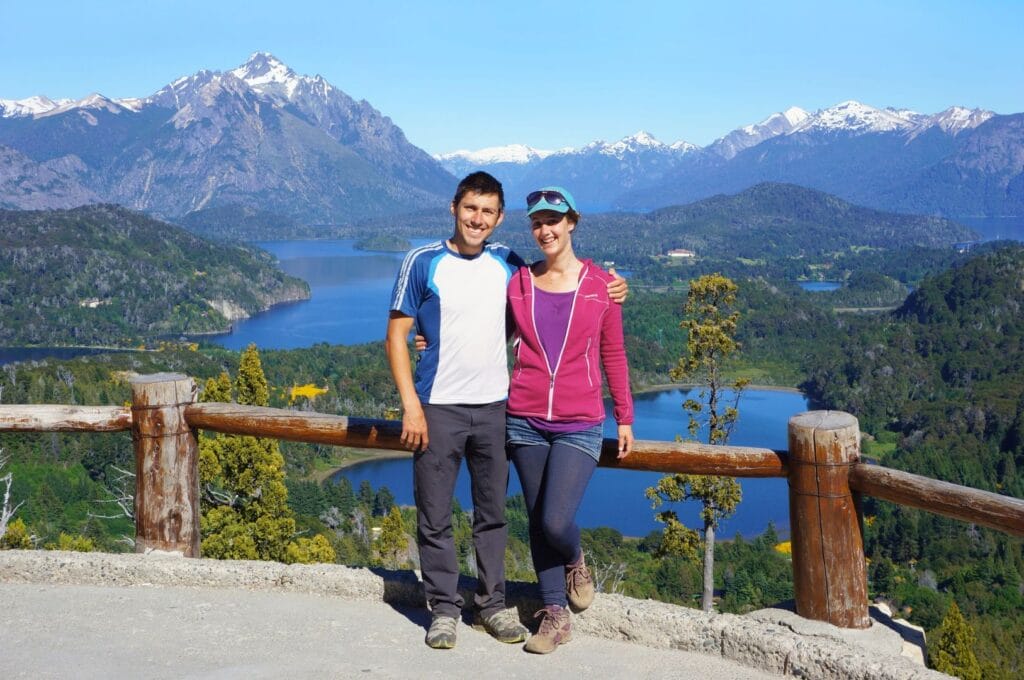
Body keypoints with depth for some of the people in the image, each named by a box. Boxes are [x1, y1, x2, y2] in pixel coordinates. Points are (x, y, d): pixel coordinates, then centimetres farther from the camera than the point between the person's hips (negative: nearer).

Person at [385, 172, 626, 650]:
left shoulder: (507, 264, 5)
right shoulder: (423, 263, -5)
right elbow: (396, 336, -4)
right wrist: (411, 405, -12)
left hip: (494, 408, 3)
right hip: (438, 408, -3)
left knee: (492, 513, 11)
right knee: (435, 517, 3)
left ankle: (492, 603, 24)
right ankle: (444, 609, 17)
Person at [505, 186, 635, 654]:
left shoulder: (599, 284, 1)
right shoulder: (518, 283, 4)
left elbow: (613, 355, 6)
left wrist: (624, 417, 8)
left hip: (579, 426, -2)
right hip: (525, 422, 3)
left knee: (556, 522, -13)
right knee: (538, 523, 7)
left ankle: (576, 562, 23)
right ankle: (555, 615, 22)